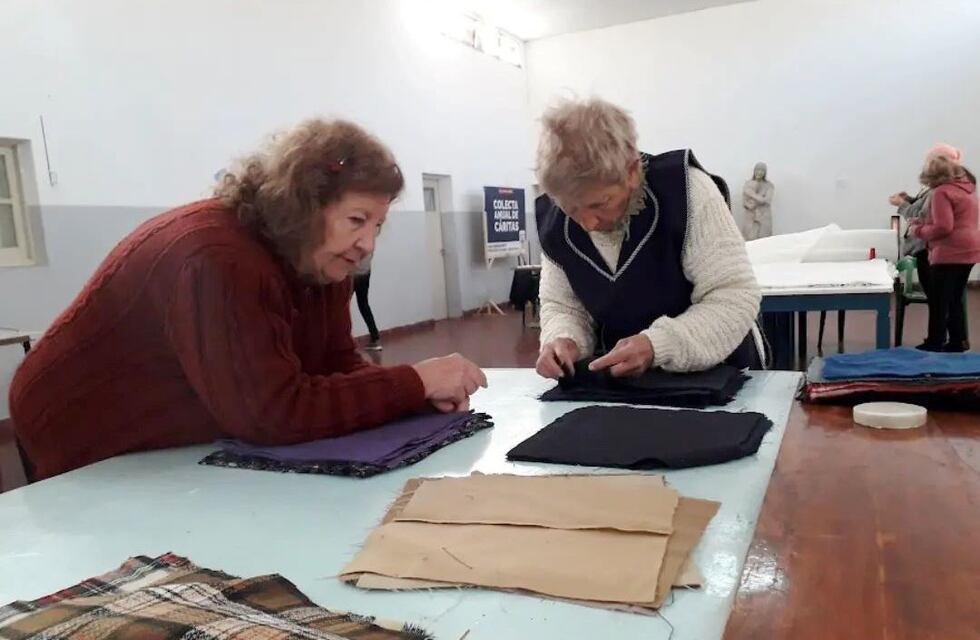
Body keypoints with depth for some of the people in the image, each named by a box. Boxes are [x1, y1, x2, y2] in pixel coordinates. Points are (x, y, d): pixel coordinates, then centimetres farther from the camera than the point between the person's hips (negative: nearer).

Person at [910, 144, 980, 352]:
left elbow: (942, 227, -21)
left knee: (938, 302, 0)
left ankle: (935, 344, 6)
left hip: (950, 253, -9)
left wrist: (919, 230, -6)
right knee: (955, 300, 16)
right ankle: (957, 342, 21)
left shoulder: (942, 191, -15)